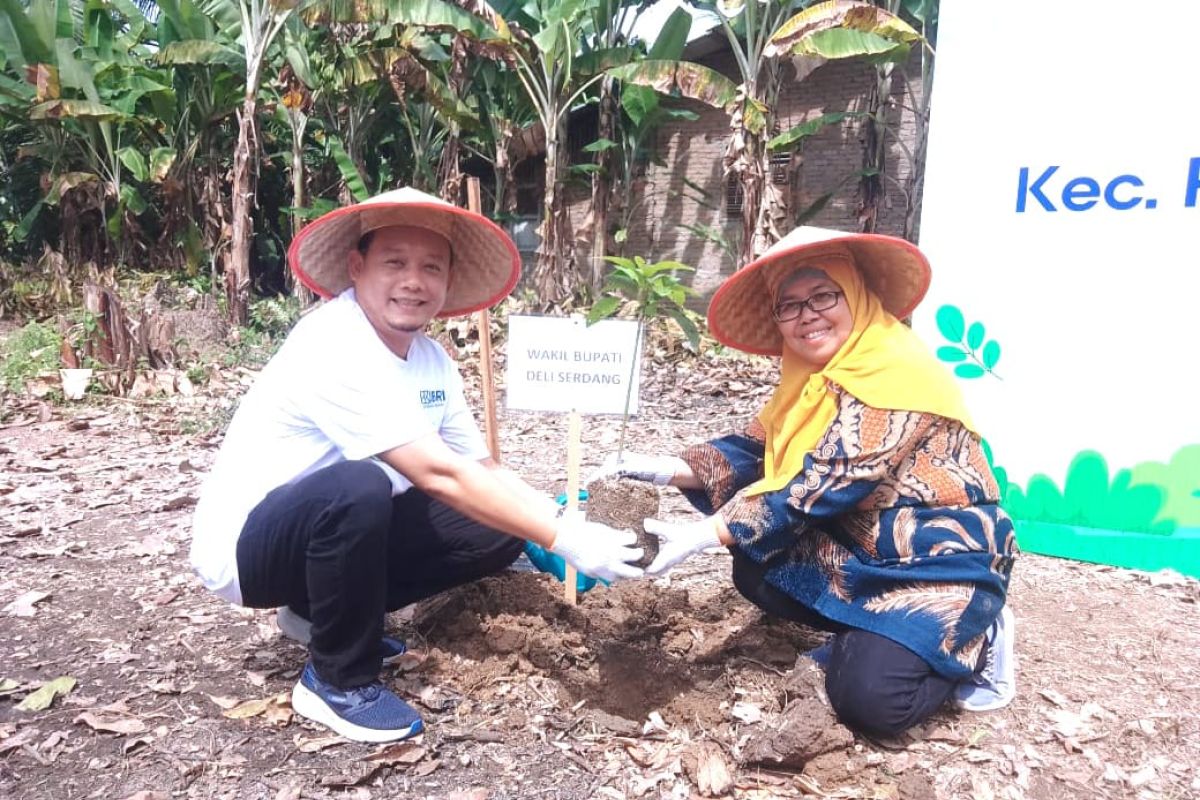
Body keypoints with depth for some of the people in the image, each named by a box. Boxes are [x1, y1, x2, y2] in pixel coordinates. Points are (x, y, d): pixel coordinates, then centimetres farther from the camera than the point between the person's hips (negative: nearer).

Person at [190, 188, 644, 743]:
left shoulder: (431, 359, 0)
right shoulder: (334, 345, -27)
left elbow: (483, 471, 1)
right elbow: (439, 475, -33)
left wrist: (563, 522, -15)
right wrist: (560, 538, -32)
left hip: (333, 529, 8)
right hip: (244, 543, -8)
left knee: (497, 527, -5)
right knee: (358, 488, -38)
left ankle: (323, 610, 9)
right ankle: (339, 681, -12)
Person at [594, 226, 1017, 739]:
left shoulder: (897, 370, -24)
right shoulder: (815, 371, 3)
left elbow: (820, 485, -30)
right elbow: (757, 448, -2)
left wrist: (704, 534, -34)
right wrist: (670, 468, -19)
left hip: (942, 560, -8)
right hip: (867, 551, 8)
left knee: (867, 697, -20)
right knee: (757, 569, -6)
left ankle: (975, 642, 8)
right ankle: (871, 635, 11)